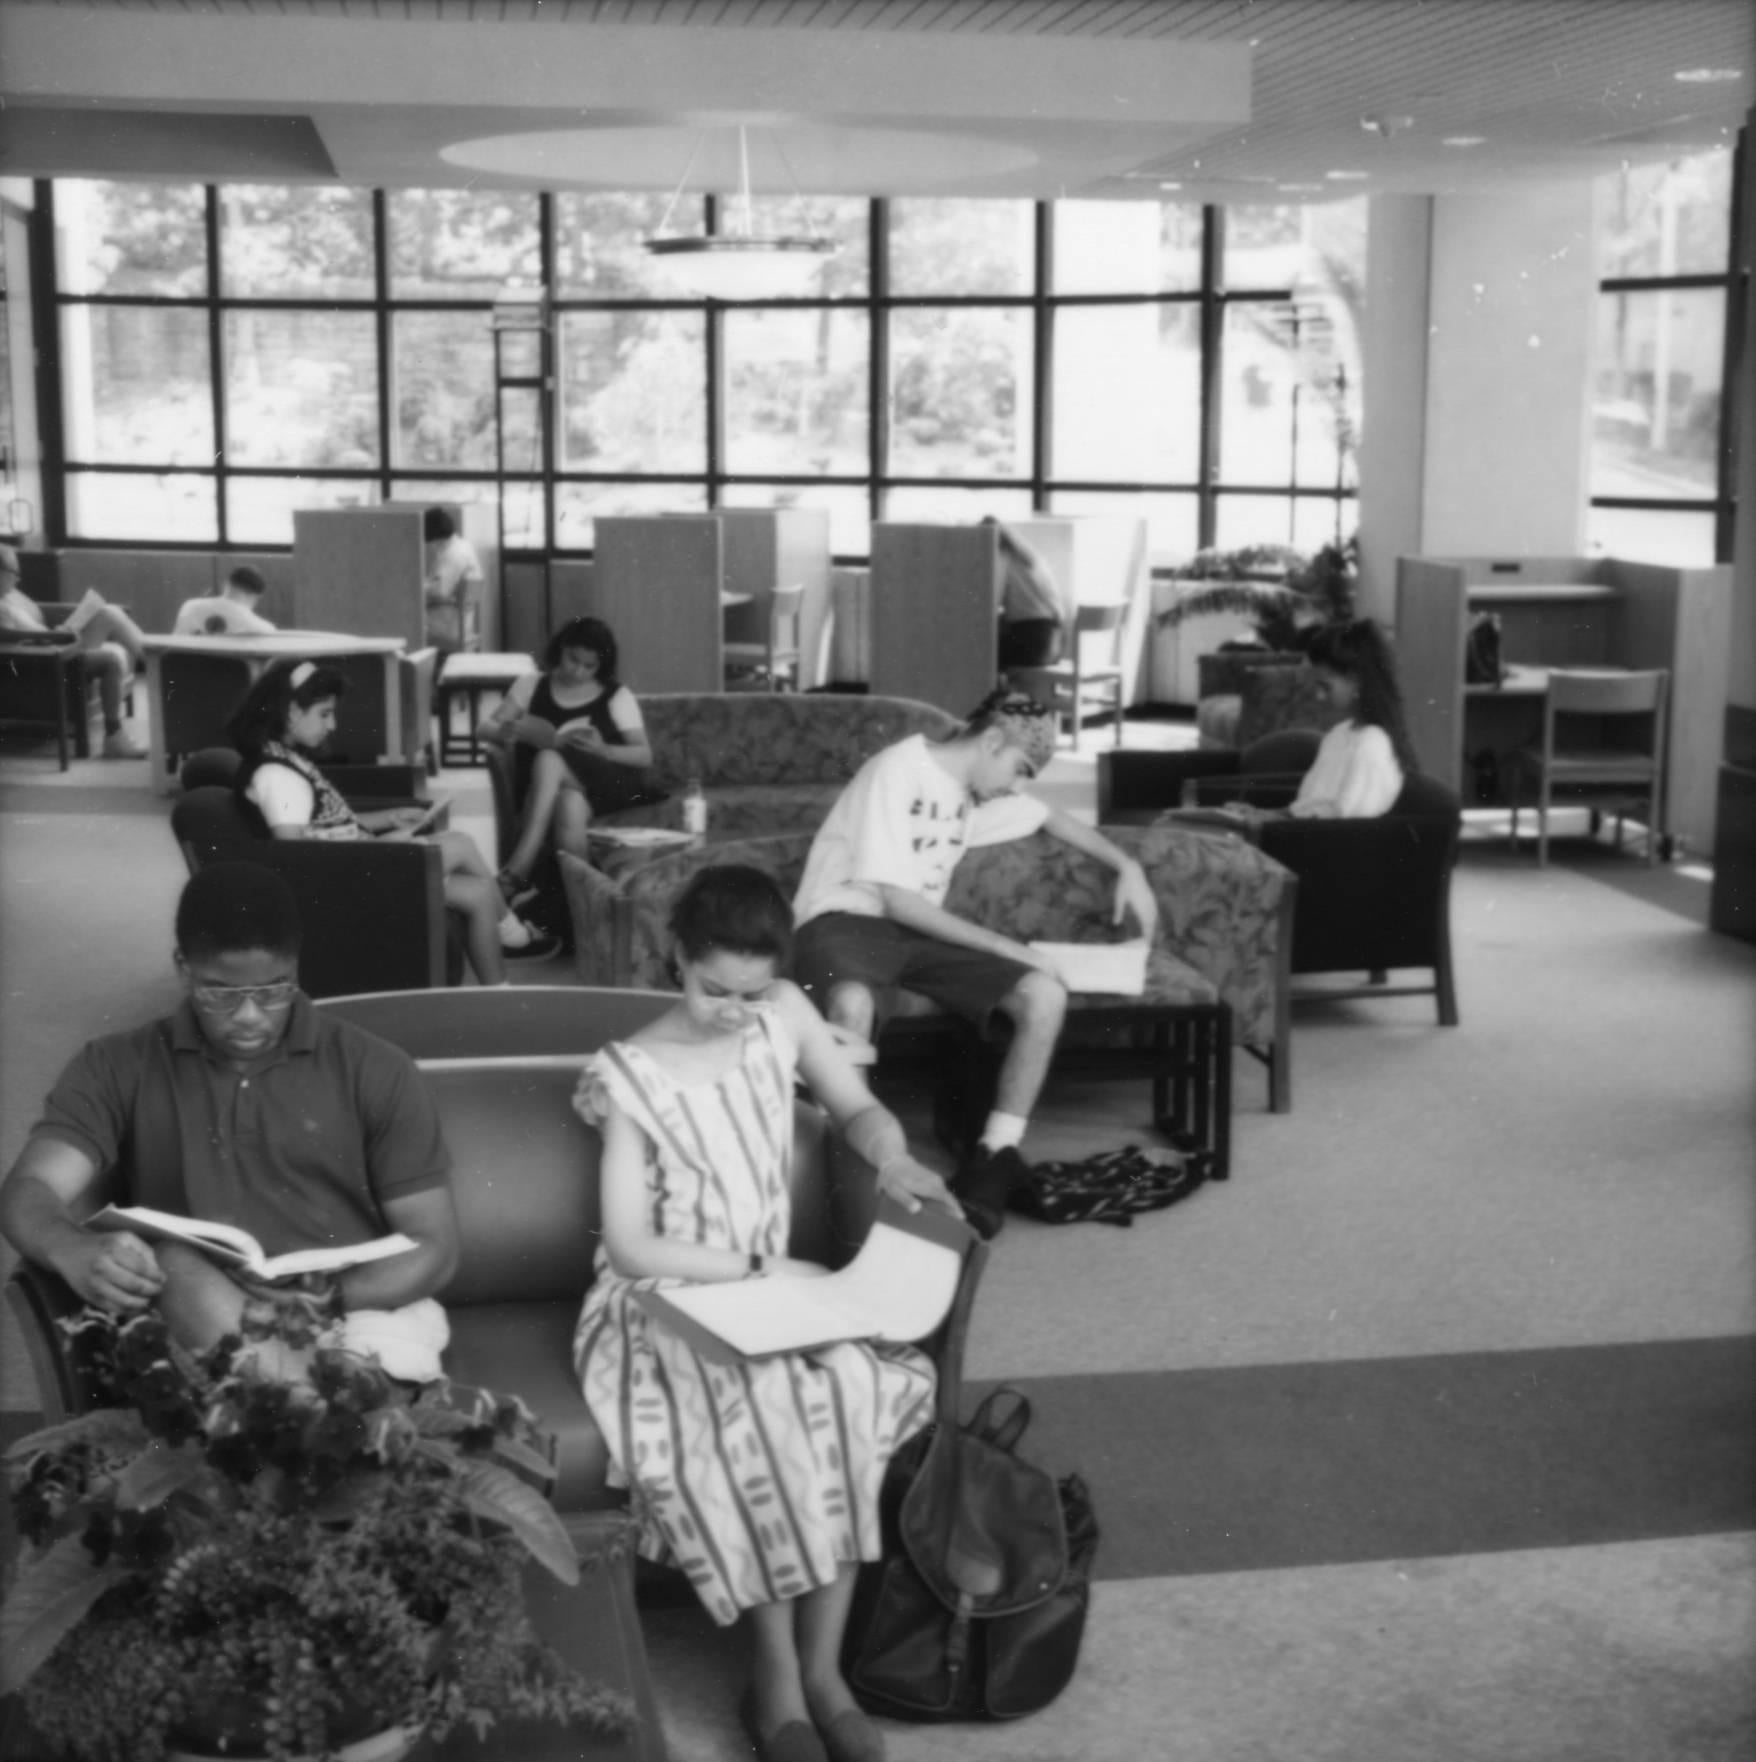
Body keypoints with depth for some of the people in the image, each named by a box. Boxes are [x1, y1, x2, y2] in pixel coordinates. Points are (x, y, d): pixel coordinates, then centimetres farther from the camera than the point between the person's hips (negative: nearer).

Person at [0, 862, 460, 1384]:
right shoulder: (116, 1068, 10)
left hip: (364, 1310, -2)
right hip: (193, 1336, 2)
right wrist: (74, 1250, -30)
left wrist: (331, 1300, -14)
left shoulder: (374, 1071, 9)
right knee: (175, 1268, -34)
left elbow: (432, 1246, 7)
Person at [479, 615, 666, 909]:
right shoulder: (531, 686, 17)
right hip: (543, 786, 2)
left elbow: (645, 756, 5)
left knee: (549, 760, -34)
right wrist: (517, 730, -11)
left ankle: (516, 873, -43)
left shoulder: (617, 696, 12)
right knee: (570, 806, -38)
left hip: (602, 783, -2)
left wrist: (602, 749, -16)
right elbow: (487, 729, 14)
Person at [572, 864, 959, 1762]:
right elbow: (632, 1248, -13)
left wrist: (894, 1157, -8)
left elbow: (859, 1110, 14)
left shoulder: (784, 1014, 1)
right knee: (758, 1407, -34)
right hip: (661, 1302, -4)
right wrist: (757, 1266, -18)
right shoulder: (632, 1076, -11)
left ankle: (821, 1668, -18)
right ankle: (776, 1680, -19)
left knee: (857, 1383, -28)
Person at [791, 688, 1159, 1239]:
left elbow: (1053, 818, 32)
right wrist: (1003, 947, -17)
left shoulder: (977, 792, 13)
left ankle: (993, 1160, -11)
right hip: (845, 919, -8)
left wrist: (1128, 867, 17)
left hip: (919, 929, 8)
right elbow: (898, 899, -17)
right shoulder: (897, 772, -13)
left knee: (1045, 996, -15)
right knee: (852, 1004, -44)